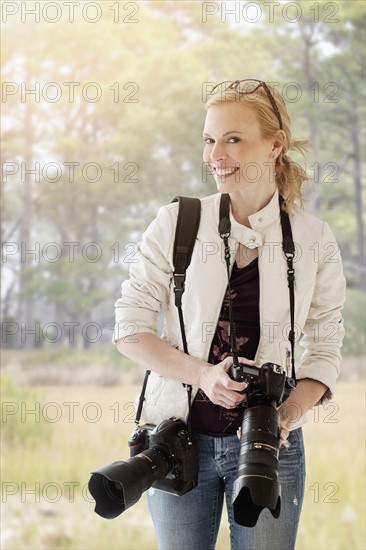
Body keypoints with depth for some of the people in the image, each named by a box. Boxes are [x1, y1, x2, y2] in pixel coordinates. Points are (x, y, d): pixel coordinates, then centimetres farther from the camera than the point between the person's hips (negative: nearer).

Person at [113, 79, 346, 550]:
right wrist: (202, 373, -17)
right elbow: (129, 329, -2)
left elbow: (324, 347, 4)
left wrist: (292, 411, -14)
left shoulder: (315, 240, -1)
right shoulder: (176, 223, -3)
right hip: (180, 437, 0)